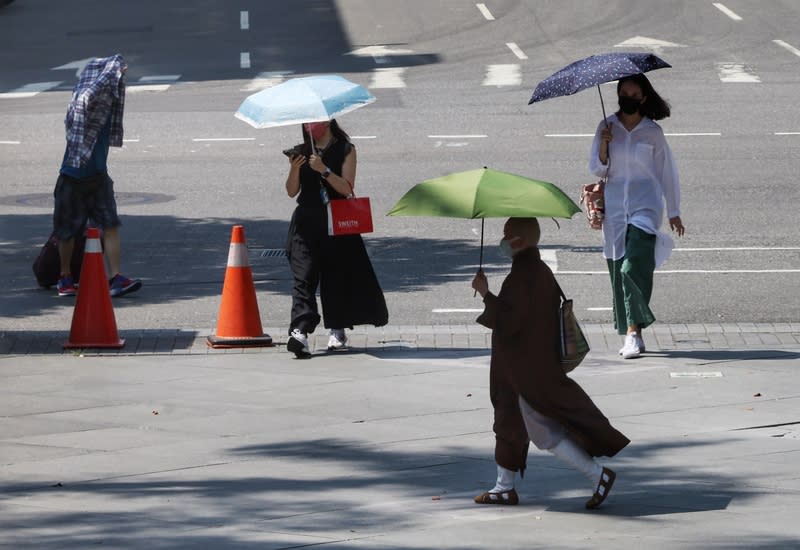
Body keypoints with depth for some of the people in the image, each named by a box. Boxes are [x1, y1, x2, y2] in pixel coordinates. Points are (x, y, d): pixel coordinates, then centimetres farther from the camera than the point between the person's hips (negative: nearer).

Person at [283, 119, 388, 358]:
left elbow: (347, 188, -8)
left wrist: (324, 170, -19)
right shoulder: (301, 151, 11)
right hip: (307, 220, 1)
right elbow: (292, 191, 5)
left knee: (337, 276, 3)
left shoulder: (345, 150, 3)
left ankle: (337, 330, 18)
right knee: (304, 276, -12)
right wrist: (294, 169, -13)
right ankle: (300, 331, -26)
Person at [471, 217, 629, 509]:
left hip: (528, 371, -11)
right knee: (510, 420, 18)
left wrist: (486, 294, -18)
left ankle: (598, 474, -5)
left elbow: (509, 321, -25)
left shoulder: (522, 276, -22)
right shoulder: (540, 271, 8)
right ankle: (505, 487, 26)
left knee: (544, 432, -5)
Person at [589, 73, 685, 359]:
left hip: (645, 206, -3)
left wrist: (674, 212, 13)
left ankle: (634, 332, -18)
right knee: (618, 271, 2)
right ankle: (631, 334, 9)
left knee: (633, 267, -18)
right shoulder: (607, 127, 7)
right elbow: (597, 169, 6)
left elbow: (667, 172, 10)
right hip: (614, 207, 3)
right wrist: (604, 145, -14)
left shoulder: (652, 132, 3)